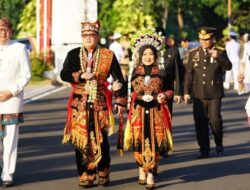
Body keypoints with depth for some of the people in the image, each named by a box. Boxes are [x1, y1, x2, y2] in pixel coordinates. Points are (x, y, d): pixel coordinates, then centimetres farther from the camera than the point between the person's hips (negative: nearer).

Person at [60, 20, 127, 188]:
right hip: (80, 105, 1)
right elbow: (64, 74, -4)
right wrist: (81, 75, -19)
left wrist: (121, 102, 3)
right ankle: (86, 176, 5)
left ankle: (104, 174, 17)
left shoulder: (108, 55, 3)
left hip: (100, 104, -1)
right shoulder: (73, 54, 6)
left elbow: (119, 79, 6)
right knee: (81, 140, -1)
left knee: (101, 140, 0)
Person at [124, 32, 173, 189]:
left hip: (156, 113, -1)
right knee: (139, 142, 1)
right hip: (139, 113, 1)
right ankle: (142, 171, 19)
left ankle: (151, 175, -5)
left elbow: (170, 91, 10)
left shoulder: (161, 73, 4)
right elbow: (130, 92, 11)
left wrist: (164, 96, -9)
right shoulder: (135, 73, 6)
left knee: (154, 143, -6)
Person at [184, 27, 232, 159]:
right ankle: (204, 150, 11)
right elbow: (189, 74, 8)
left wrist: (218, 57, -24)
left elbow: (228, 67, -9)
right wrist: (186, 91, 3)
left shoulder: (220, 52, 3)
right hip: (198, 94, 2)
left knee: (215, 119, -9)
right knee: (200, 122, 2)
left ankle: (219, 144, 16)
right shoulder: (193, 54, 8)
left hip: (214, 93, -2)